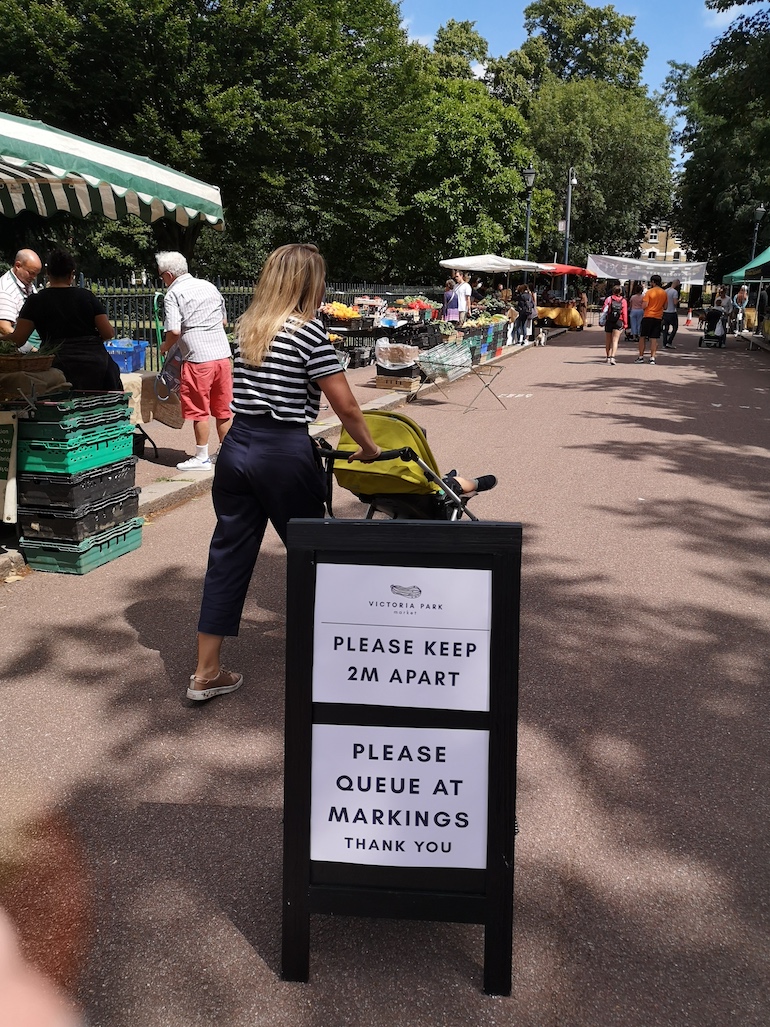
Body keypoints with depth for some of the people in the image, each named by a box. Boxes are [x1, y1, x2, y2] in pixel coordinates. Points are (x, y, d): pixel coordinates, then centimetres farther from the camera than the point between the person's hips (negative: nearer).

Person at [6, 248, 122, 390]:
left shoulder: (35, 301, 1)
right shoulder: (86, 296, 5)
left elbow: (17, 340, -3)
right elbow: (109, 333, 2)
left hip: (59, 364, -1)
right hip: (95, 361, 2)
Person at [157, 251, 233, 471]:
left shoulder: (173, 294, -5)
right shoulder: (209, 286, 15)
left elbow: (174, 331, -14)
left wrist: (165, 347, 4)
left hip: (198, 358, -6)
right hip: (222, 354, 6)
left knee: (200, 411, 4)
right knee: (223, 409, 13)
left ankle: (202, 458, 11)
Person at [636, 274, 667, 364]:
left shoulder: (649, 292, -9)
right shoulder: (664, 293, 7)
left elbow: (644, 306, -15)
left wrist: (642, 300, 5)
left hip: (648, 317, -4)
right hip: (658, 317, 4)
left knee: (642, 337, 6)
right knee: (654, 339, 4)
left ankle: (641, 357, 6)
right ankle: (652, 358, 0)